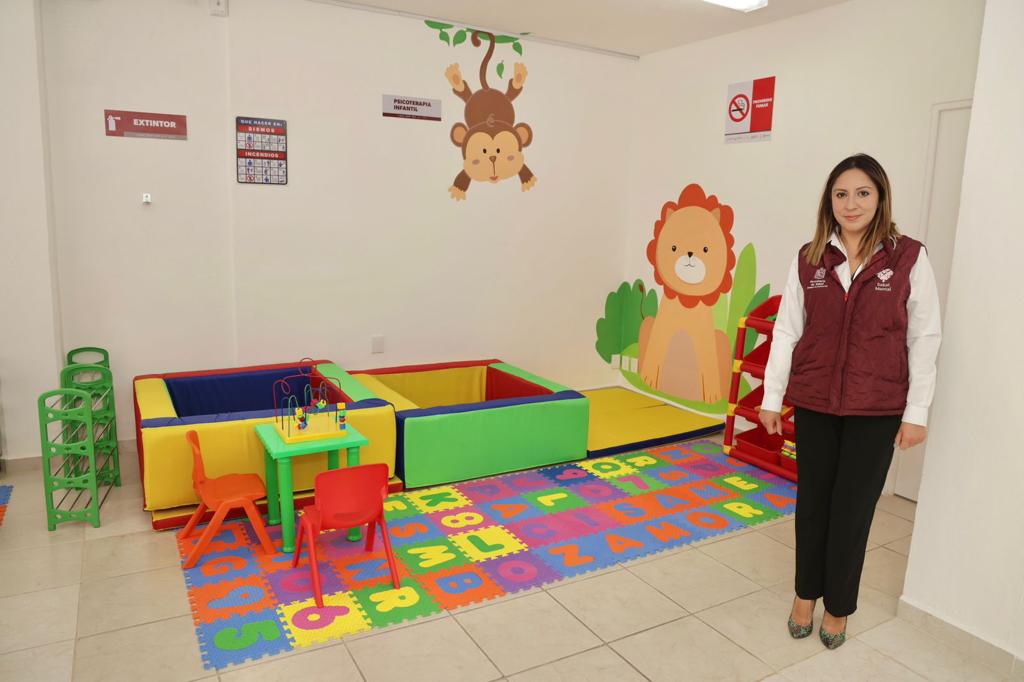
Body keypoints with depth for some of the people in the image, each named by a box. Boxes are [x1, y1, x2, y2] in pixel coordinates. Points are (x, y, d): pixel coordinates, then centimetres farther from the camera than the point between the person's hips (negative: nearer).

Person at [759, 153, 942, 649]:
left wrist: (916, 413, -5)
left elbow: (925, 339, -3)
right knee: (812, 501, 13)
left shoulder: (909, 258, -5)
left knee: (852, 509, 8)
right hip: (814, 403, 2)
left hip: (876, 409, -2)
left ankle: (838, 608, 28)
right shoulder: (809, 259, 1)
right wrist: (772, 397, 3)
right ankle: (806, 593, 33)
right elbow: (787, 330, 3)